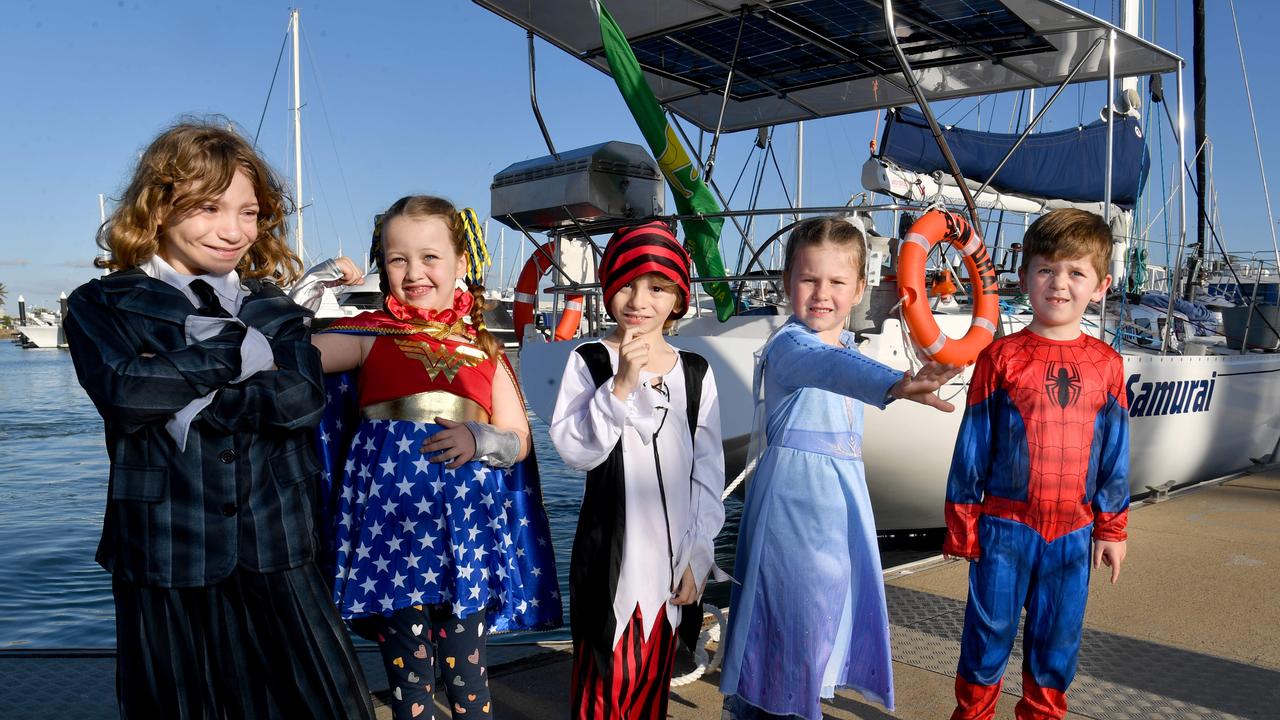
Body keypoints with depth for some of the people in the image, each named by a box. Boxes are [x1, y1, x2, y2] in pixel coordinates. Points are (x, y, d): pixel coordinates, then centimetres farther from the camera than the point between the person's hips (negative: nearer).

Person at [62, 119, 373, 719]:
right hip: (167, 562, -1)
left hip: (276, 558, 2)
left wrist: (190, 405, -15)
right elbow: (123, 391, -16)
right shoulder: (102, 306, 4)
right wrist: (237, 351, -11)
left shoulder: (274, 310, 10)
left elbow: (304, 397, -7)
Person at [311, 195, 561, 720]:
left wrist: (480, 439, -8)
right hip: (393, 518, -1)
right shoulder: (370, 334, 6)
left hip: (469, 520, 2)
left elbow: (518, 439, 9)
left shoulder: (483, 350, 11)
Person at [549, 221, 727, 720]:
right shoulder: (589, 361, -4)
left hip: (673, 558, 3)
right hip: (610, 555, -2)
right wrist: (621, 386, -23)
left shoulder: (695, 373, 3)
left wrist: (697, 555, 1)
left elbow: (708, 472, 5)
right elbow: (574, 450, -15)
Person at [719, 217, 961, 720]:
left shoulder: (849, 348, 10)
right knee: (788, 606, -2)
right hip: (791, 494, -8)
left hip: (841, 493, 8)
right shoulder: (790, 345, -19)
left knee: (832, 599, 16)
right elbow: (830, 367, -41)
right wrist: (895, 385, -58)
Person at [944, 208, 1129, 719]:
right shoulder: (1001, 358, -6)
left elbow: (1114, 455, 8)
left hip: (1072, 532, 3)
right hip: (1005, 525, -2)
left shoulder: (1105, 365, 2)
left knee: (1058, 639, 15)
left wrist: (1111, 528, 9)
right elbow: (972, 447, -3)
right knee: (989, 633, 8)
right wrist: (962, 524, -2)